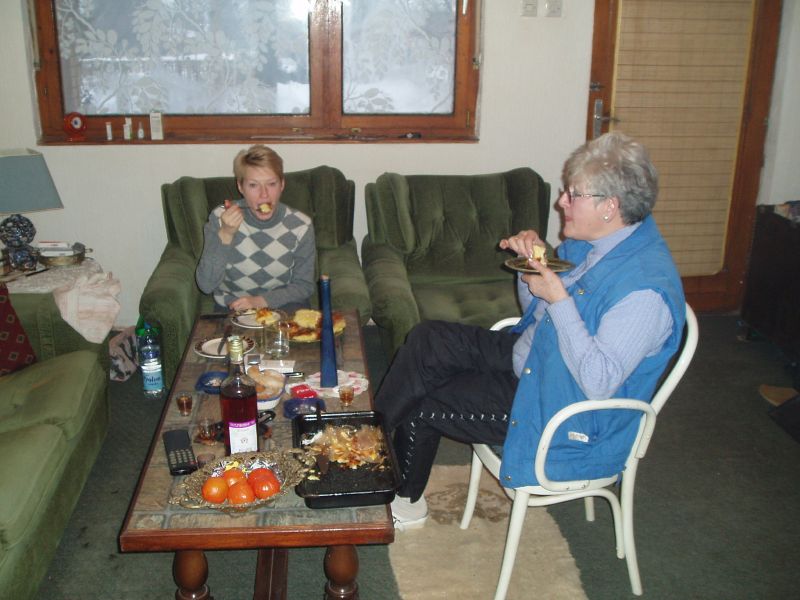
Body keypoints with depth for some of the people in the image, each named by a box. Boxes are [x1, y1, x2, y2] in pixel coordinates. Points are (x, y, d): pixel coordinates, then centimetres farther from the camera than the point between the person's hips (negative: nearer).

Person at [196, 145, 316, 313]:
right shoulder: (221, 218, -9)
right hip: (231, 307, 0)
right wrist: (225, 235, -26)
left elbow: (304, 286, 0)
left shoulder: (300, 226, -10)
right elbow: (206, 285, -15)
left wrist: (261, 301, -15)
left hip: (283, 304, 1)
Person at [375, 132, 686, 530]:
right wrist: (530, 259, -9)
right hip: (526, 358, 9)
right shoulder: (588, 240, -1)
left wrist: (557, 297, -31)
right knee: (428, 340, -3)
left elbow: (599, 381, -32)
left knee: (420, 405, -5)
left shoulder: (647, 288, -29)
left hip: (560, 413, -9)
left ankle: (405, 499, 22)